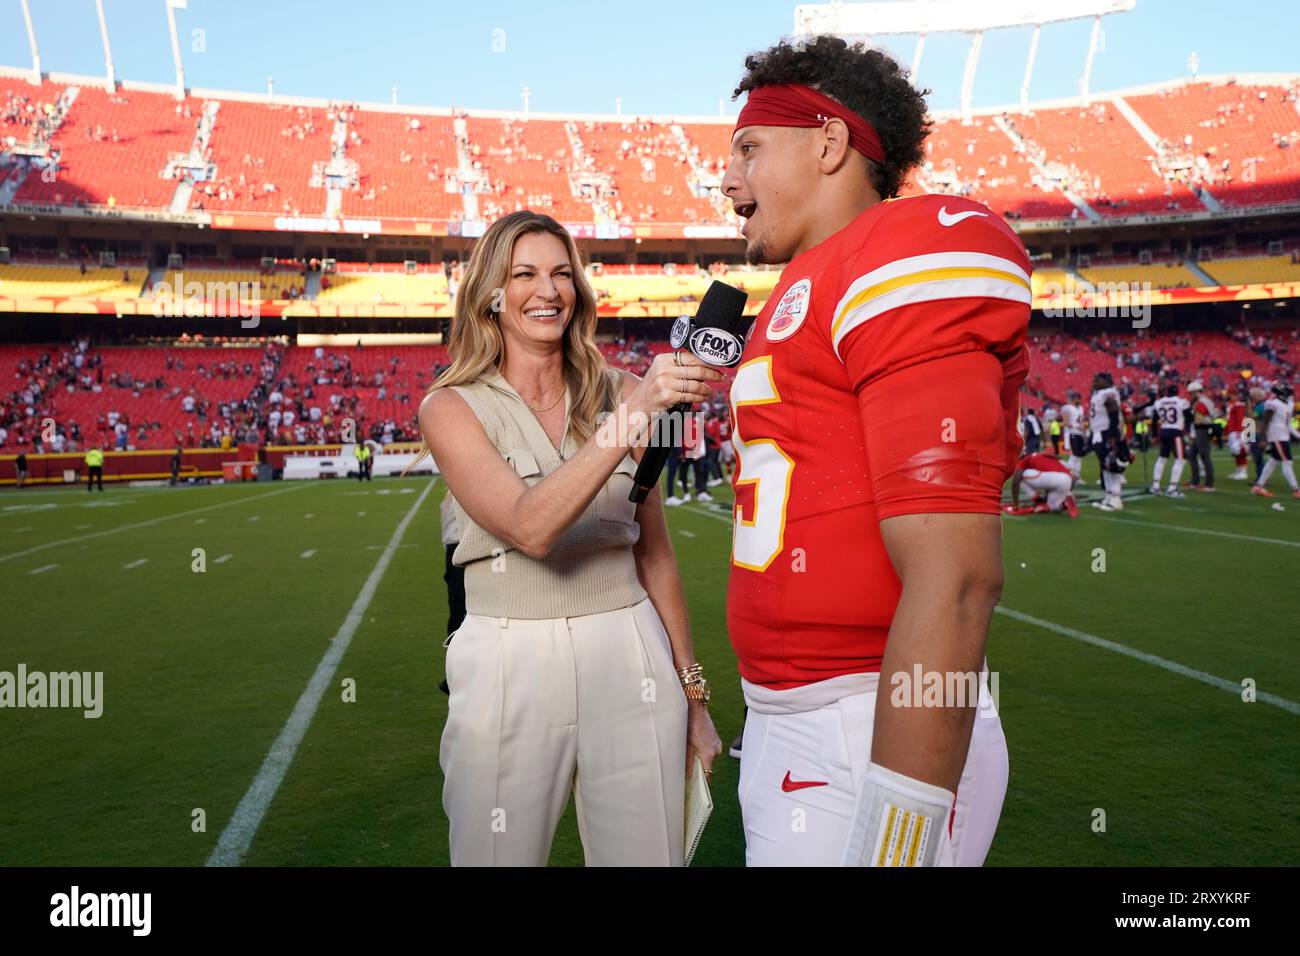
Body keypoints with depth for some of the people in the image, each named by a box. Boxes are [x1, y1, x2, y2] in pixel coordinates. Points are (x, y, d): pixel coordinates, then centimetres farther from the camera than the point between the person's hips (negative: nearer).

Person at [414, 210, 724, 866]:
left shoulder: (619, 394, 4)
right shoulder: (451, 407, -3)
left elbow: (655, 553, 9)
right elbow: (530, 528, -20)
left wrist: (692, 694, 10)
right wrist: (632, 417, -26)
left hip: (630, 662, 2)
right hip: (509, 669, -2)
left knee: (648, 854, 9)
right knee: (501, 856, 11)